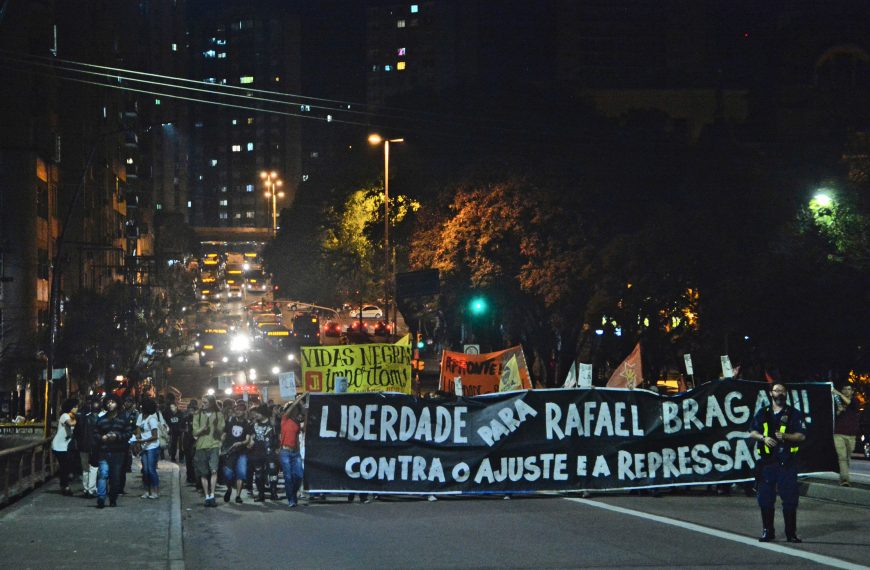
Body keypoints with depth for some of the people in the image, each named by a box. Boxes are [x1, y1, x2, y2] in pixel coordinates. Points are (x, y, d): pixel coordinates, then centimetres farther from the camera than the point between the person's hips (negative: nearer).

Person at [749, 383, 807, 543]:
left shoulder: (794, 413, 5)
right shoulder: (762, 413, 12)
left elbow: (801, 435, 0)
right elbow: (752, 432, 12)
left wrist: (785, 436, -16)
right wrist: (763, 438, -7)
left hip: (787, 462, -2)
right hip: (766, 462, 2)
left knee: (789, 499, -3)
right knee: (765, 498, 4)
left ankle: (791, 533, 4)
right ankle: (767, 531, 14)